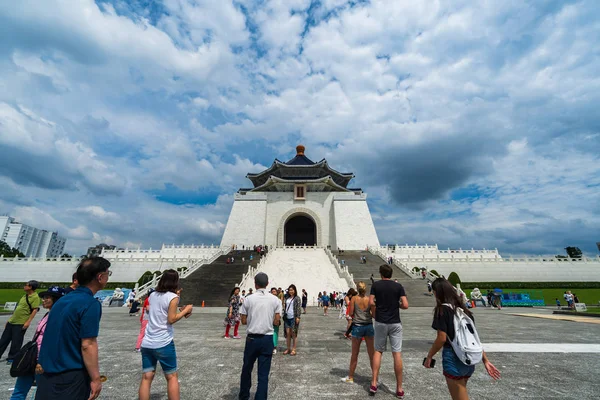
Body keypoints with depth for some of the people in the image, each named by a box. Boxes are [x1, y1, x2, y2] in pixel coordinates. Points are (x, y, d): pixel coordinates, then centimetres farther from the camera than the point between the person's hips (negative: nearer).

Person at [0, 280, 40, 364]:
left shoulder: (35, 297, -16)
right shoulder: (25, 296, 13)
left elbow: (35, 310, -20)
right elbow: (18, 309, 22)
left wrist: (28, 321, -23)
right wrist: (9, 319, 21)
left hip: (21, 323, -9)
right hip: (11, 321, 9)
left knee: (16, 342, 2)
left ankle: (11, 358, 16)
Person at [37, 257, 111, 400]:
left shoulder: (63, 299, 5)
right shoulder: (91, 304, -22)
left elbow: (59, 338, 15)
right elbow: (87, 345, -22)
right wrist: (96, 378, -14)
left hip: (46, 375, 8)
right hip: (70, 377, -8)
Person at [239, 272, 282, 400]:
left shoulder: (249, 299, -8)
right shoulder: (275, 300, -6)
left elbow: (244, 321, -2)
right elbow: (276, 322, -4)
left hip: (252, 338, 1)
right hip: (267, 339, 0)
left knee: (247, 369, 21)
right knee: (263, 373, 8)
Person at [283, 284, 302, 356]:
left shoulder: (297, 298, -5)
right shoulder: (287, 298, 12)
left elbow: (299, 308, -9)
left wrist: (298, 317, -14)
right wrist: (284, 315, 12)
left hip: (293, 318, -5)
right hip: (287, 318, 5)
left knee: (293, 333, 2)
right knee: (288, 333, 8)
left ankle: (293, 349, 14)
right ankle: (288, 348, 21)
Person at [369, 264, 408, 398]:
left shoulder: (376, 285, -3)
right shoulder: (398, 286, -2)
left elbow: (371, 302, -9)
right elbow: (405, 305, -9)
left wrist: (374, 314, 7)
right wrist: (397, 304, 11)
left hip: (380, 322, 0)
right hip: (395, 323, 0)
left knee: (378, 351, 13)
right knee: (397, 353, 6)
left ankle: (374, 383, 11)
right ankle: (399, 389, 12)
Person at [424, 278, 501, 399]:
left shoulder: (442, 309, -14)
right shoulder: (463, 309, 8)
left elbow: (442, 338, -17)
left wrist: (429, 356, -6)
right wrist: (485, 360, 16)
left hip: (453, 359, -8)